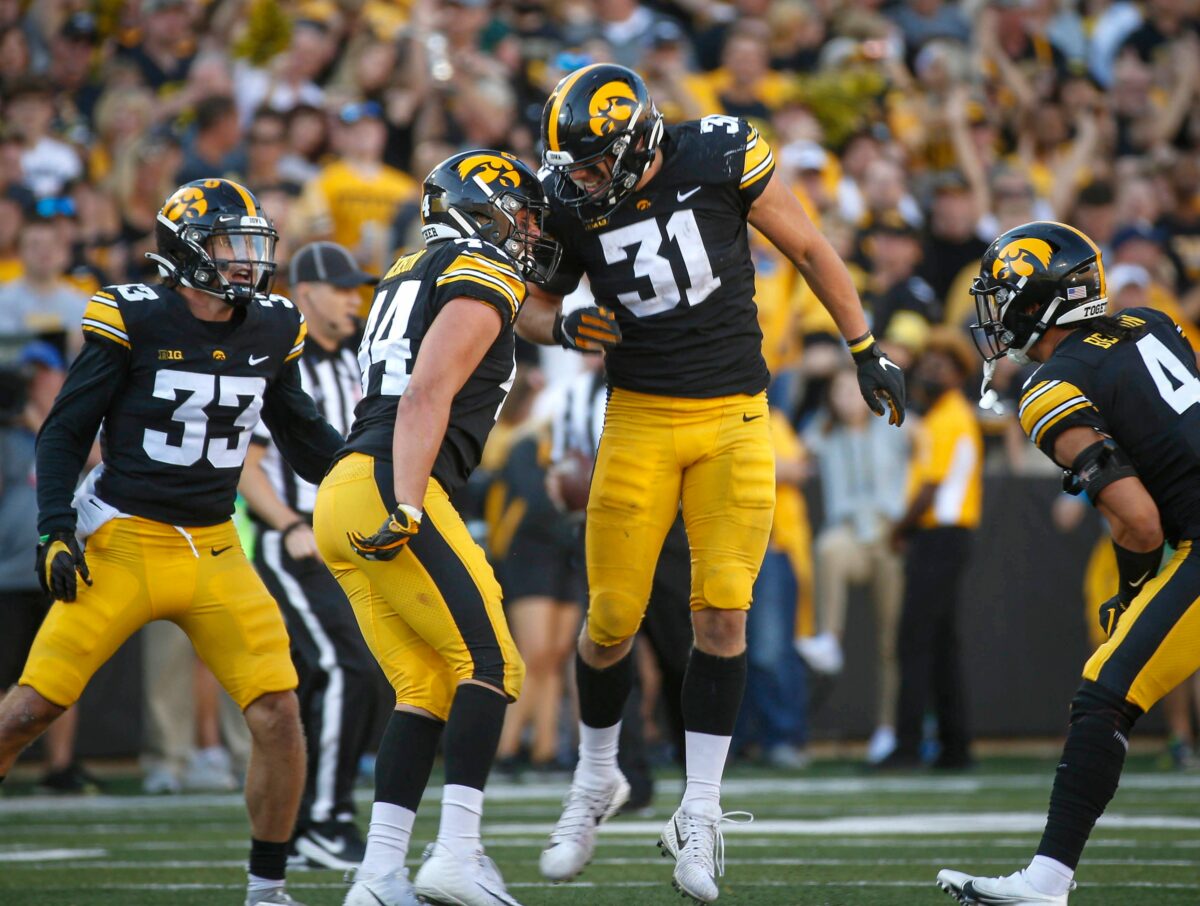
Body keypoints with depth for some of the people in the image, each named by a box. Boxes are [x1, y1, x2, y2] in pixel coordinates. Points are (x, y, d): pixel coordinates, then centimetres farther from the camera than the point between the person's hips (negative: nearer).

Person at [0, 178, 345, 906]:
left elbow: (304, 436, 19)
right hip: (122, 544, -4)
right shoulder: (133, 320, -9)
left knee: (278, 716, -9)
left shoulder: (272, 331, 5)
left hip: (216, 552, 4)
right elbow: (66, 432, -3)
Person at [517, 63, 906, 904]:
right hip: (640, 417, 1)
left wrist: (866, 348, 6)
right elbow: (533, 303, 8)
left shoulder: (722, 157, -13)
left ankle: (700, 813, 2)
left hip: (735, 416, -1)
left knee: (722, 612, -7)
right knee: (612, 619, 0)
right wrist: (564, 326, -16)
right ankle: (596, 780, 26)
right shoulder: (571, 203, -7)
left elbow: (807, 247, 2)